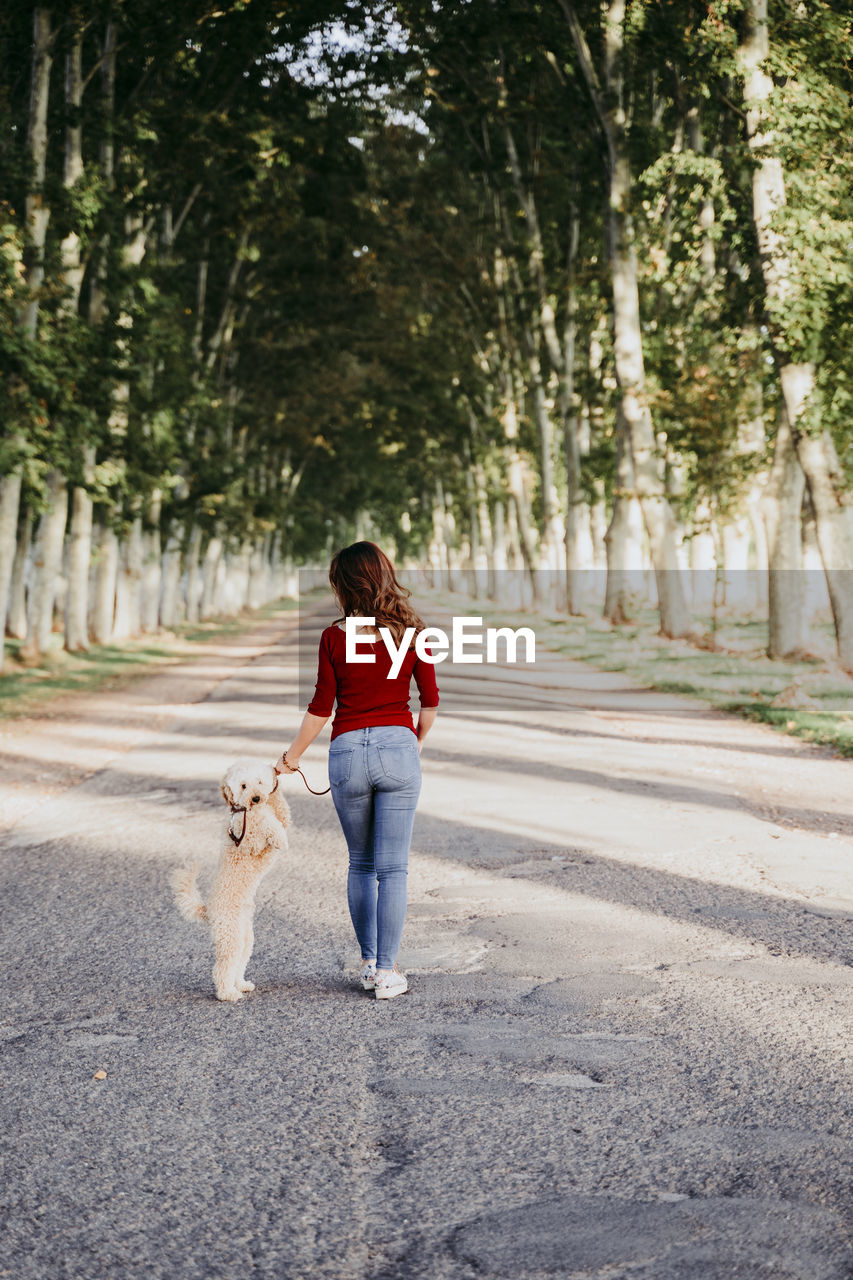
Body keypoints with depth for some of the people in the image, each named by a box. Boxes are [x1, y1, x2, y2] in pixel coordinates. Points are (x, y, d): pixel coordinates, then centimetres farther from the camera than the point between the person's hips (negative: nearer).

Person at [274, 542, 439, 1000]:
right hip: (397, 748, 0)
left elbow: (321, 707, -2)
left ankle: (368, 963, 22)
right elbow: (431, 700, 3)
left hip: (347, 752, 0)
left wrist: (292, 756, 11)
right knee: (392, 869, 3)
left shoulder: (334, 636, -4)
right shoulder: (411, 631, -1)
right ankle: (386, 973, 4)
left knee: (360, 864, 17)